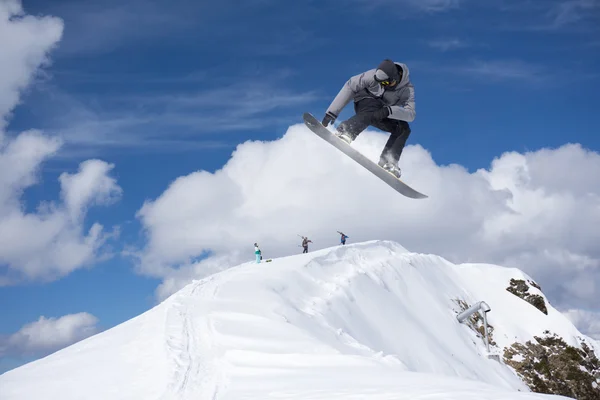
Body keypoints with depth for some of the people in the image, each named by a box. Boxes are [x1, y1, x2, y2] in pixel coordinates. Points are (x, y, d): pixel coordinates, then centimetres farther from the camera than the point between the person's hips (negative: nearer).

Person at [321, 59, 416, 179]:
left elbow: (411, 114, -32)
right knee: (372, 110, -38)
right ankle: (344, 132, -50)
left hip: (383, 116, 3)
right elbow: (350, 86, -16)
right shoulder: (374, 75, -24)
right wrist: (332, 112, -19)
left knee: (403, 128, -22)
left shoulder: (407, 89, -21)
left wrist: (388, 111, -49)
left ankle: (388, 162, -24)